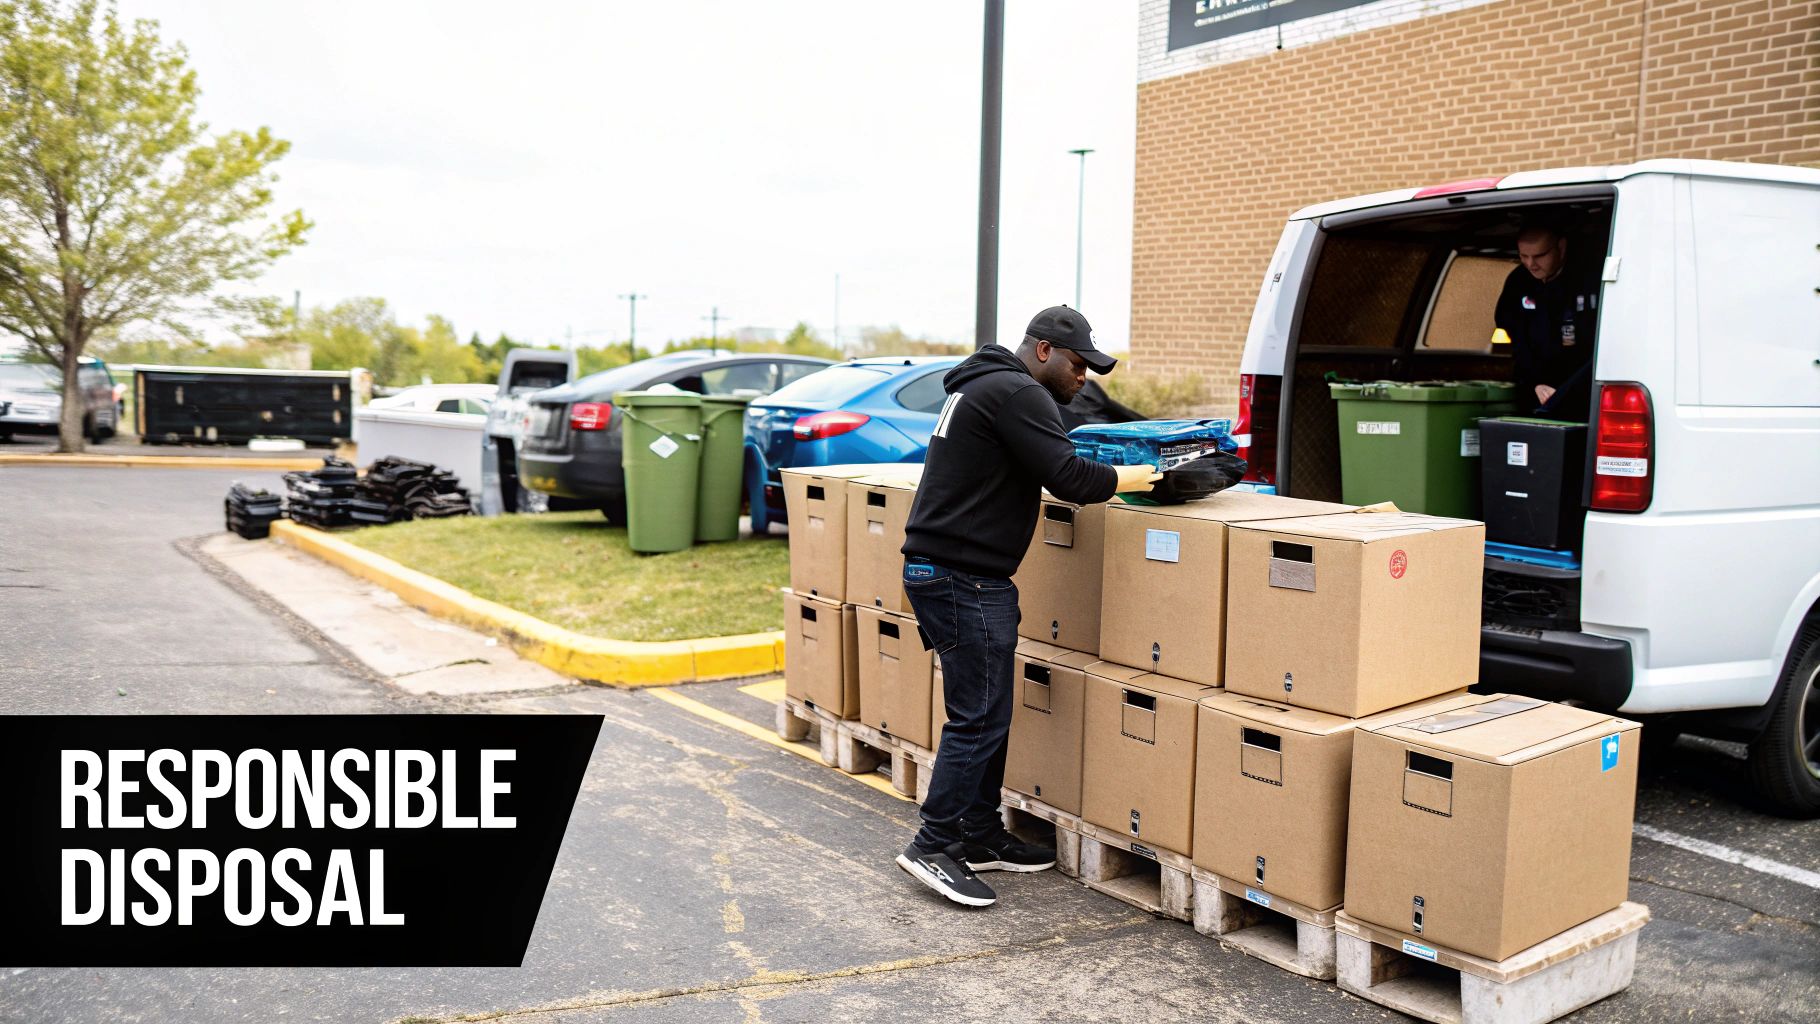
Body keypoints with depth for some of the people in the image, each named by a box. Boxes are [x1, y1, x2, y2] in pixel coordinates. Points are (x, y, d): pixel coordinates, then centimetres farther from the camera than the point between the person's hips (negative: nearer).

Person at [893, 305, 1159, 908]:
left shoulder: (982, 385, 20)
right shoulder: (1018, 393, -13)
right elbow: (1069, 479, -20)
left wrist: (1095, 483, 15)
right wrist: (1138, 478, -5)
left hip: (951, 572, 11)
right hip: (961, 579, -11)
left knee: (987, 714, 15)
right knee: (979, 718, -6)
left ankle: (980, 836, 23)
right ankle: (932, 847, 0)